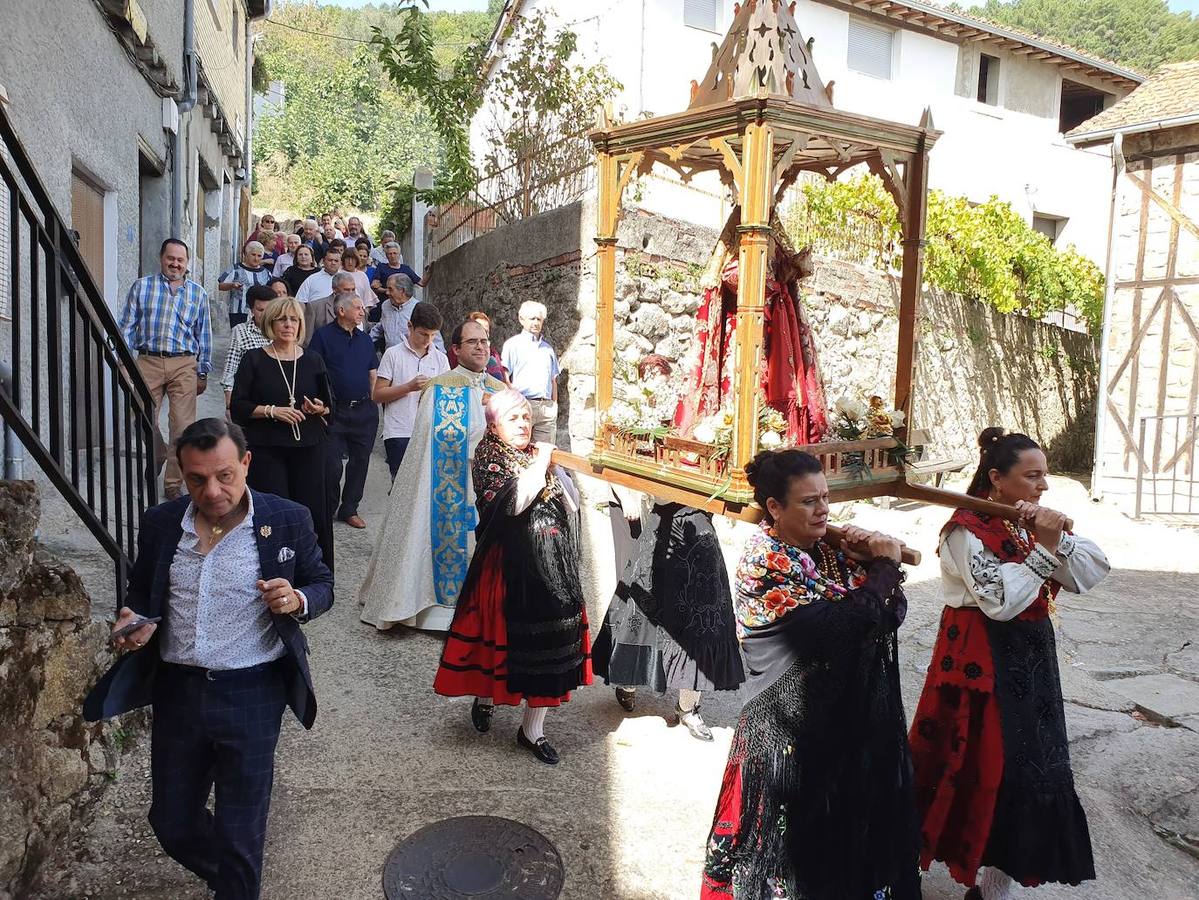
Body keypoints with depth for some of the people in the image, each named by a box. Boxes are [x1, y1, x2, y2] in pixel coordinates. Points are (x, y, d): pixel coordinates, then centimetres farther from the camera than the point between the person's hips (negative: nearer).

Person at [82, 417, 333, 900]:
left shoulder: (288, 520, -9)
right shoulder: (159, 523, 0)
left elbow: (322, 584, 2)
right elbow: (141, 591, 15)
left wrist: (297, 601, -20)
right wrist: (135, 620, -8)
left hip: (252, 694, -4)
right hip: (176, 690, 4)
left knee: (240, 833, 8)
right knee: (172, 822, 20)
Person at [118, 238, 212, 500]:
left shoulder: (198, 293, 11)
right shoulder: (141, 287, 9)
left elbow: (204, 335, 12)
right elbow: (127, 326, 8)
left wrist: (203, 372, 9)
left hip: (184, 365, 0)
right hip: (148, 362, 0)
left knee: (182, 426, -5)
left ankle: (174, 482, 6)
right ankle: (157, 458, 36)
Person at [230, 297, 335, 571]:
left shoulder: (313, 361, 11)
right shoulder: (254, 360, 3)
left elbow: (330, 404, 15)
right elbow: (237, 407, 0)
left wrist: (320, 408, -7)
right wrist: (271, 410, -13)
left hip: (309, 448, 2)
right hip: (266, 449, -2)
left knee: (314, 512, -1)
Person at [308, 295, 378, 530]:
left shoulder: (365, 339, 14)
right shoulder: (323, 336, -2)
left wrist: (372, 403, 10)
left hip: (364, 411, 5)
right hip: (335, 411, -5)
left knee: (360, 461, 8)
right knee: (332, 464, -3)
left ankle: (349, 509, 21)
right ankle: (328, 509, 16)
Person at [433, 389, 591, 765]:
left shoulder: (538, 454, 11)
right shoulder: (488, 459, -5)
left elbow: (571, 506, 11)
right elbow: (513, 500, -24)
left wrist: (555, 468, -4)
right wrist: (540, 463, -15)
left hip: (550, 565, 5)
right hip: (509, 566, -5)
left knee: (549, 641, 4)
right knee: (502, 635, 7)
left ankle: (533, 729, 17)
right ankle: (484, 697, 39)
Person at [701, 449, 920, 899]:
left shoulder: (825, 549, 3)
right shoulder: (763, 563, -19)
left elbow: (893, 611, -1)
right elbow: (844, 621, -26)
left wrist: (871, 561, -17)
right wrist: (885, 563, -13)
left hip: (853, 718, 7)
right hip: (791, 730, -7)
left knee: (853, 825, 19)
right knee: (797, 833, 8)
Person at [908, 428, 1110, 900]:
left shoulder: (1030, 522, 5)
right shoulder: (967, 530, -16)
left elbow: (1091, 575, 0)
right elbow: (1001, 601, -24)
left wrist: (1059, 539, -17)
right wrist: (1044, 548, -24)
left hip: (1031, 658, 7)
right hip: (983, 663, -7)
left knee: (1026, 768, 11)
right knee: (986, 767, 3)